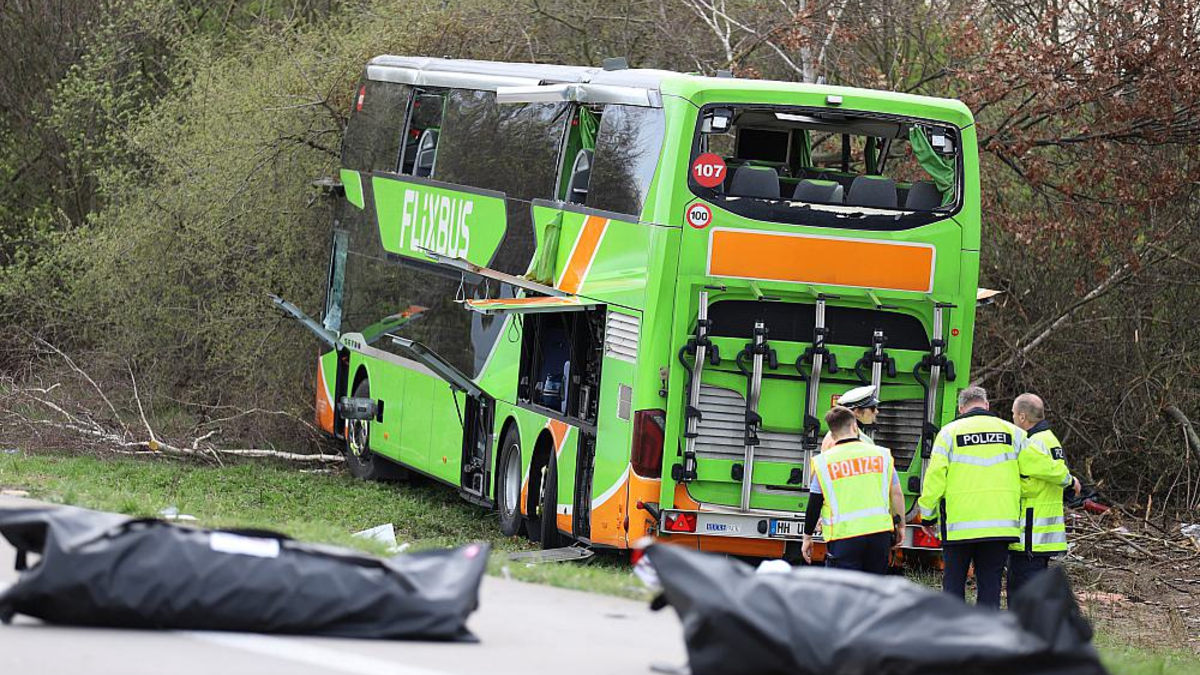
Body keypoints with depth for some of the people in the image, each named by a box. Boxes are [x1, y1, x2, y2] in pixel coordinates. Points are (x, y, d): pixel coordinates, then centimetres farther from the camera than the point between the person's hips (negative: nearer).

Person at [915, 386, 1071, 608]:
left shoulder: (949, 433, 0)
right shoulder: (1010, 432, 6)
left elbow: (935, 477, -4)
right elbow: (1040, 465, 8)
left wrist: (928, 516, 6)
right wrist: (1066, 479, 26)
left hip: (959, 524, -2)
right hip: (1000, 525, 2)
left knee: (953, 584, 8)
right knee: (990, 586, 5)